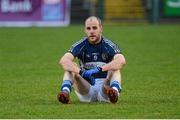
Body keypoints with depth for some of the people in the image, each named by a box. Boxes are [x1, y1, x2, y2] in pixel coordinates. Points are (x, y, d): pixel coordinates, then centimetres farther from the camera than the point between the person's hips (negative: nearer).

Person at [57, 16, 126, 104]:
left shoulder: (108, 45, -7)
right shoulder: (81, 45, -2)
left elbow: (121, 61, -29)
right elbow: (63, 61, -21)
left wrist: (99, 69, -39)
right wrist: (81, 72, -37)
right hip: (86, 92, 1)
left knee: (115, 67, -25)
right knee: (71, 66, -16)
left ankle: (115, 90, -56)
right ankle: (65, 92, -43)